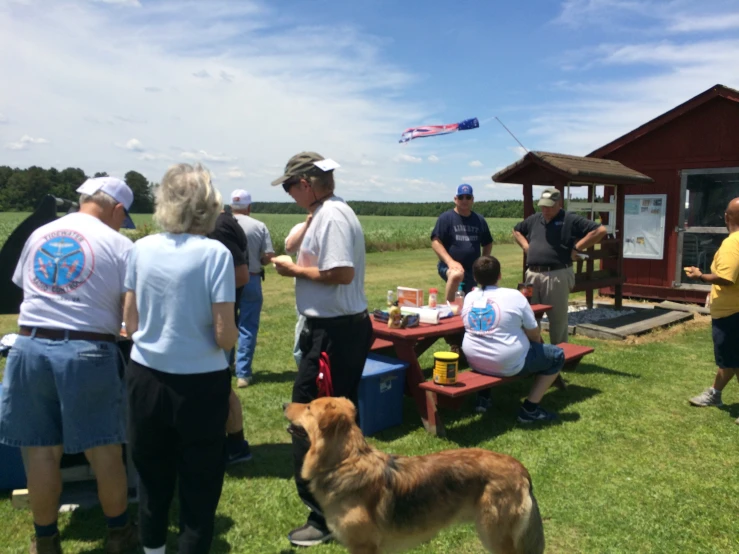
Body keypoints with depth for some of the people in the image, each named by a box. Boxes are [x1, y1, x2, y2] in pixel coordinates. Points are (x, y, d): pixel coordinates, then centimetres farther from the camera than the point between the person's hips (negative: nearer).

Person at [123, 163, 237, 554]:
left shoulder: (141, 249, -2)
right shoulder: (215, 253, -16)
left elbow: (131, 323, 4)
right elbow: (224, 335, -17)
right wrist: (233, 336, 5)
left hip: (145, 377, 5)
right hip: (199, 383, -4)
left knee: (152, 476, 22)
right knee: (199, 482, 14)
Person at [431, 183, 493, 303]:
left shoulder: (479, 220, 12)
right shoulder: (446, 218, -3)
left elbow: (488, 244, 21)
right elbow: (435, 242, -11)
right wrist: (450, 261, -21)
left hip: (472, 270, 6)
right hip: (449, 266, -5)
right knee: (456, 275, -39)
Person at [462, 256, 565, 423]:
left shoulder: (469, 297, 3)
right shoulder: (514, 296, -11)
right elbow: (535, 335, -3)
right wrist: (536, 341, 18)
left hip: (475, 362, 6)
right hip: (508, 364, -6)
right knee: (557, 355, 11)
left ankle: (484, 396, 30)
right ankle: (529, 409, 9)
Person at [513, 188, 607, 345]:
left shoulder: (571, 220, -2)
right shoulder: (534, 219, 15)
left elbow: (600, 230, -8)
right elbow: (516, 230, 32)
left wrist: (577, 248, -8)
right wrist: (525, 246, 14)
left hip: (557, 276, -5)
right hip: (532, 274, 6)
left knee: (558, 319, 3)